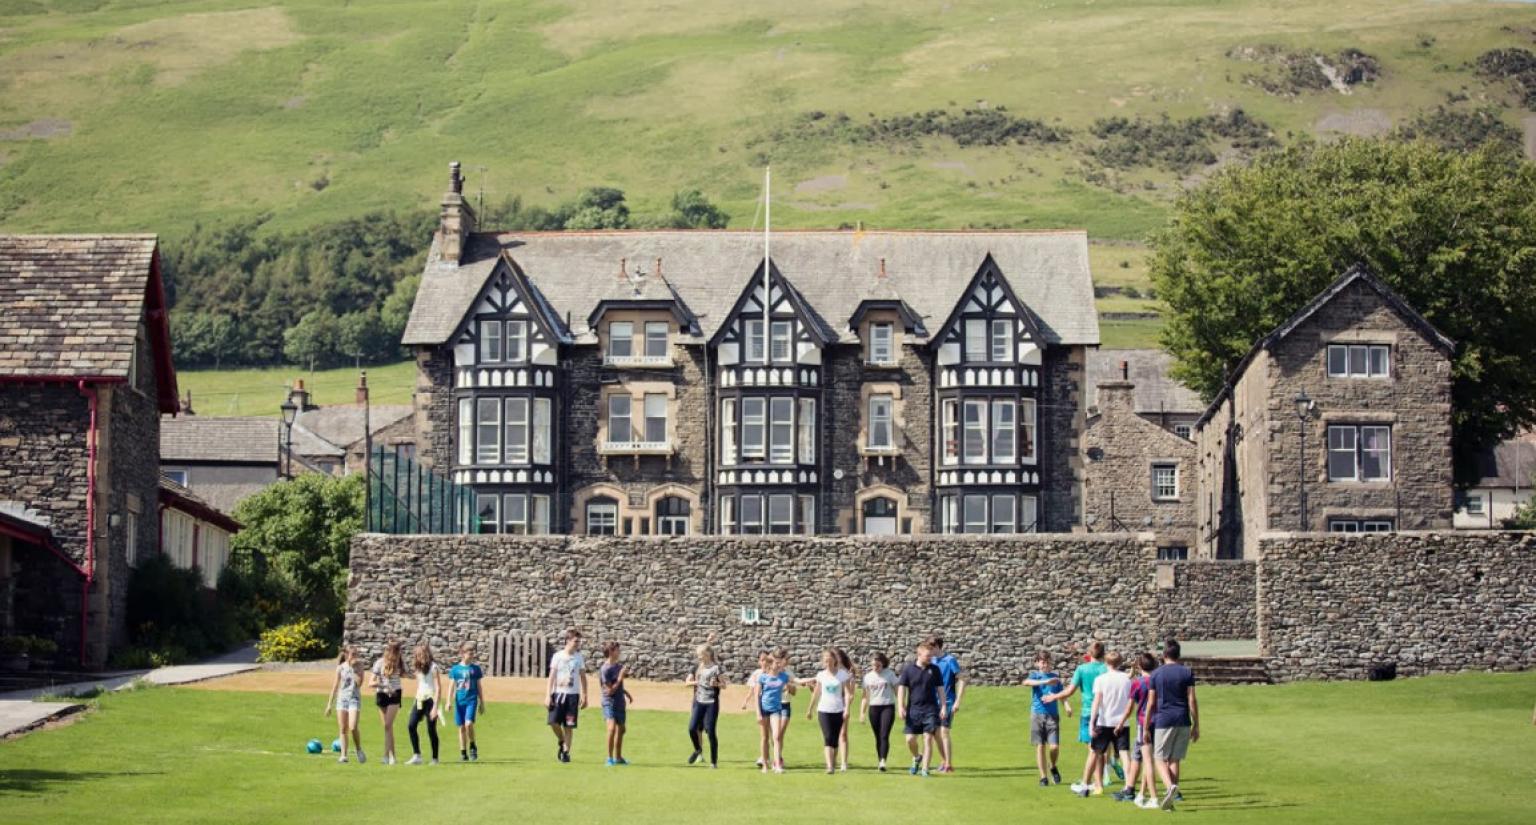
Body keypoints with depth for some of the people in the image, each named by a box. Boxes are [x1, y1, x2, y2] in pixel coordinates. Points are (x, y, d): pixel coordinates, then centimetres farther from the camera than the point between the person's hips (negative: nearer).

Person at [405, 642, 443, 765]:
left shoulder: (433, 667, -8)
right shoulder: (418, 667, 14)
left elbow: (438, 688, -12)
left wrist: (435, 706, -19)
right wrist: (417, 706, 16)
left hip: (430, 700, -6)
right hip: (419, 700, 6)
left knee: (431, 730, -3)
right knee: (411, 725, -10)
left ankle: (435, 758, 6)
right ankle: (416, 756, -9)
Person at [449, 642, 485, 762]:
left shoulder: (475, 669, 5)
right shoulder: (455, 669, 4)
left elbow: (479, 687, 10)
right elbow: (452, 686, 6)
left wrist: (482, 703, 11)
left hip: (472, 700, -1)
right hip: (459, 701, 1)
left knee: (469, 724, -19)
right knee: (461, 727, 4)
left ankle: (472, 747, 2)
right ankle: (463, 753, 12)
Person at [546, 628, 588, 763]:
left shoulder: (579, 657, 6)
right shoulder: (557, 656, 2)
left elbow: (583, 677, 9)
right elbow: (552, 676, 2)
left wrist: (584, 696, 4)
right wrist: (548, 695, -5)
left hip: (573, 694, 1)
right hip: (558, 693, -1)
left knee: (569, 726, -2)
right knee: (553, 721, -10)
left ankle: (566, 751, 6)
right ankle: (561, 741, 18)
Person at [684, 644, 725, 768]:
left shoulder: (716, 668, -3)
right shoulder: (697, 668, 11)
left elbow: (724, 684, -4)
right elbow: (687, 681, 12)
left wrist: (715, 684, -23)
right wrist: (695, 682, -7)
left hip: (712, 703, -4)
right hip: (698, 702, 4)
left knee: (710, 731, -5)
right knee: (692, 729, -5)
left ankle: (714, 761, 3)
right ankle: (698, 750, 23)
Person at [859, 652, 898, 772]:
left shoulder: (889, 674, -1)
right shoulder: (868, 677, 9)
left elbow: (897, 690, 2)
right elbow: (865, 696, 14)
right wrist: (862, 712, 9)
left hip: (888, 707, -4)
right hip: (873, 708, 4)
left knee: (884, 736, -15)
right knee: (878, 737, 6)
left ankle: (883, 761, -24)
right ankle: (880, 761, 12)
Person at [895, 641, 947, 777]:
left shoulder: (934, 669, 5)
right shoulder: (908, 669, 0)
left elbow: (940, 689, 9)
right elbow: (902, 689, 0)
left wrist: (944, 706, 2)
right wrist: (901, 707, -8)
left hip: (930, 710, 0)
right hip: (913, 709, 0)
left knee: (928, 739, -7)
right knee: (910, 739, 0)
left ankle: (924, 769, -3)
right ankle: (917, 757, 31)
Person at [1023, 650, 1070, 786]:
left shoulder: (1055, 677, 11)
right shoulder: (1035, 675, 2)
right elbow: (1026, 682, -20)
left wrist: (1066, 705, -8)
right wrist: (1044, 682, -34)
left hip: (1053, 715, 1)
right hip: (1037, 714, -1)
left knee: (1054, 746, -7)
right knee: (1040, 746, 0)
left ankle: (1053, 767, 23)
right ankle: (1043, 777, 8)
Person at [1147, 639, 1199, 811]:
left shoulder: (1156, 674, 1)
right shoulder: (1187, 673, 3)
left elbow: (1151, 703, 1)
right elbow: (1192, 701, -1)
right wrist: (1196, 726, 4)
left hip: (1163, 721, -2)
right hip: (1183, 721, 2)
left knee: (1160, 758, 3)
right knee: (1174, 760, 10)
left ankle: (1170, 786, -24)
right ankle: (1172, 797, 7)